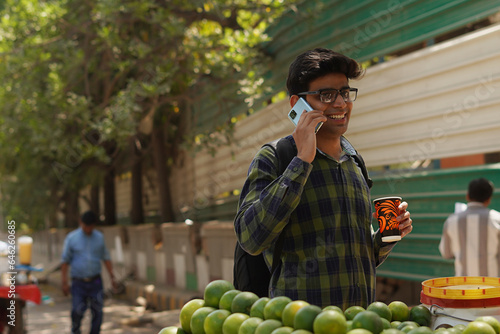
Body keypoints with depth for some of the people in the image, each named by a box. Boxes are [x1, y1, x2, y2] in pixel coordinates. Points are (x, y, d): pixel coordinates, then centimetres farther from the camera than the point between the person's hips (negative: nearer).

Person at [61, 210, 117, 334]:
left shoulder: (99, 237, 5)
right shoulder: (71, 238, -2)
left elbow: (106, 258, 12)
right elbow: (65, 261, -1)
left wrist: (112, 276, 5)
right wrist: (64, 282, -5)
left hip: (95, 282, 2)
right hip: (78, 282, -2)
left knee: (97, 312, -1)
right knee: (77, 311, -9)